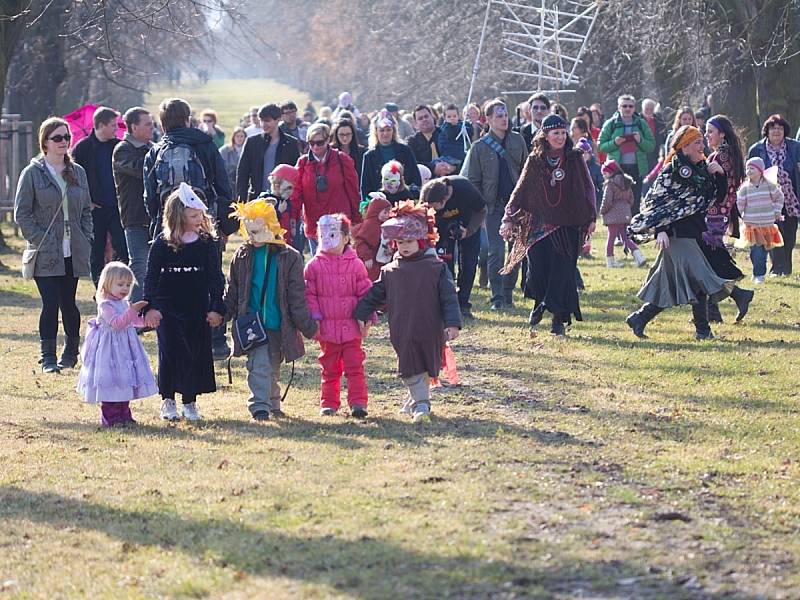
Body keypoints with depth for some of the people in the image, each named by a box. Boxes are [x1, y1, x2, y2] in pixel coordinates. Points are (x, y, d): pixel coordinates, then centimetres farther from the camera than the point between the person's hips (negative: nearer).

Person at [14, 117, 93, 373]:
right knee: (50, 304, -8)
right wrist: (41, 241, -11)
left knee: (68, 303, 8)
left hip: (73, 253, 4)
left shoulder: (77, 172, 10)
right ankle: (47, 357, 0)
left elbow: (86, 210, 17)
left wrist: (86, 241, 4)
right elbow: (22, 214, -4)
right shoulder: (32, 173, -3)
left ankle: (71, 350, 23)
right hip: (45, 254, -4)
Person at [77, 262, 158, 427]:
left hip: (124, 348, 9)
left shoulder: (125, 304, 11)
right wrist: (132, 311, -34)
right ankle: (110, 418, -3)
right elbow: (116, 323, -27)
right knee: (111, 382, -7)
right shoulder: (105, 305, -15)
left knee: (125, 381, 12)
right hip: (110, 349, -9)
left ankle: (124, 416, 20)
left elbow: (134, 321, 26)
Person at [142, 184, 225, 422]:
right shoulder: (162, 244, -4)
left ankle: (190, 402, 14)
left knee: (196, 355, 2)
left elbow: (216, 277, 3)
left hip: (198, 309, 1)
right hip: (167, 309, -1)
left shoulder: (208, 242, 0)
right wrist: (150, 307, -8)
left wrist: (216, 308, -1)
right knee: (169, 354, -2)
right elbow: (151, 276, 0)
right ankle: (167, 402, 11)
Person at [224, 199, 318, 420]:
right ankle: (259, 406, -16)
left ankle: (273, 404, 31)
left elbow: (297, 297, -1)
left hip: (279, 326, 1)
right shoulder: (242, 257, 2)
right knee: (259, 365, -13)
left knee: (273, 367, 15)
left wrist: (308, 327, -1)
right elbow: (231, 292, 8)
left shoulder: (289, 257, -3)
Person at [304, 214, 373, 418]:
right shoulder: (314, 266, 1)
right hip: (327, 328, 1)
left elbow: (365, 293, 4)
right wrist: (314, 317, -6)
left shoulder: (355, 265, 0)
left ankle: (358, 403, -2)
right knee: (329, 369, 11)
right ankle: (328, 403, 18)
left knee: (354, 367, -2)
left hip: (351, 326, -1)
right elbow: (309, 294, 2)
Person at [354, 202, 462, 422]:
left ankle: (419, 399, 15)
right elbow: (374, 294, 15)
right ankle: (420, 404, 9)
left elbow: (449, 297, -5)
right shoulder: (390, 272, 7)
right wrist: (362, 315, 11)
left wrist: (452, 324, -13)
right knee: (411, 369, 3)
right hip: (403, 333, 2)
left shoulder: (436, 268, -2)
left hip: (430, 331, -2)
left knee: (427, 368, 6)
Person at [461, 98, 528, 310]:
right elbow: (471, 181, 1)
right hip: (494, 206, -3)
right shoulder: (480, 147, -2)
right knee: (496, 252, -7)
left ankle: (508, 291, 20)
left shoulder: (517, 141, 6)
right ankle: (497, 296, -2)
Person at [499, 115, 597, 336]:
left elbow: (588, 189, 5)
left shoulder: (575, 159, 2)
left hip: (568, 226, -1)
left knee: (563, 273, -4)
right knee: (537, 269, -8)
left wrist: (591, 218, -1)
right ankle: (540, 303, 21)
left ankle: (559, 319, 6)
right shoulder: (534, 161, 4)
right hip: (540, 224, 1)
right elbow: (520, 191, 7)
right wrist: (508, 219, 1)